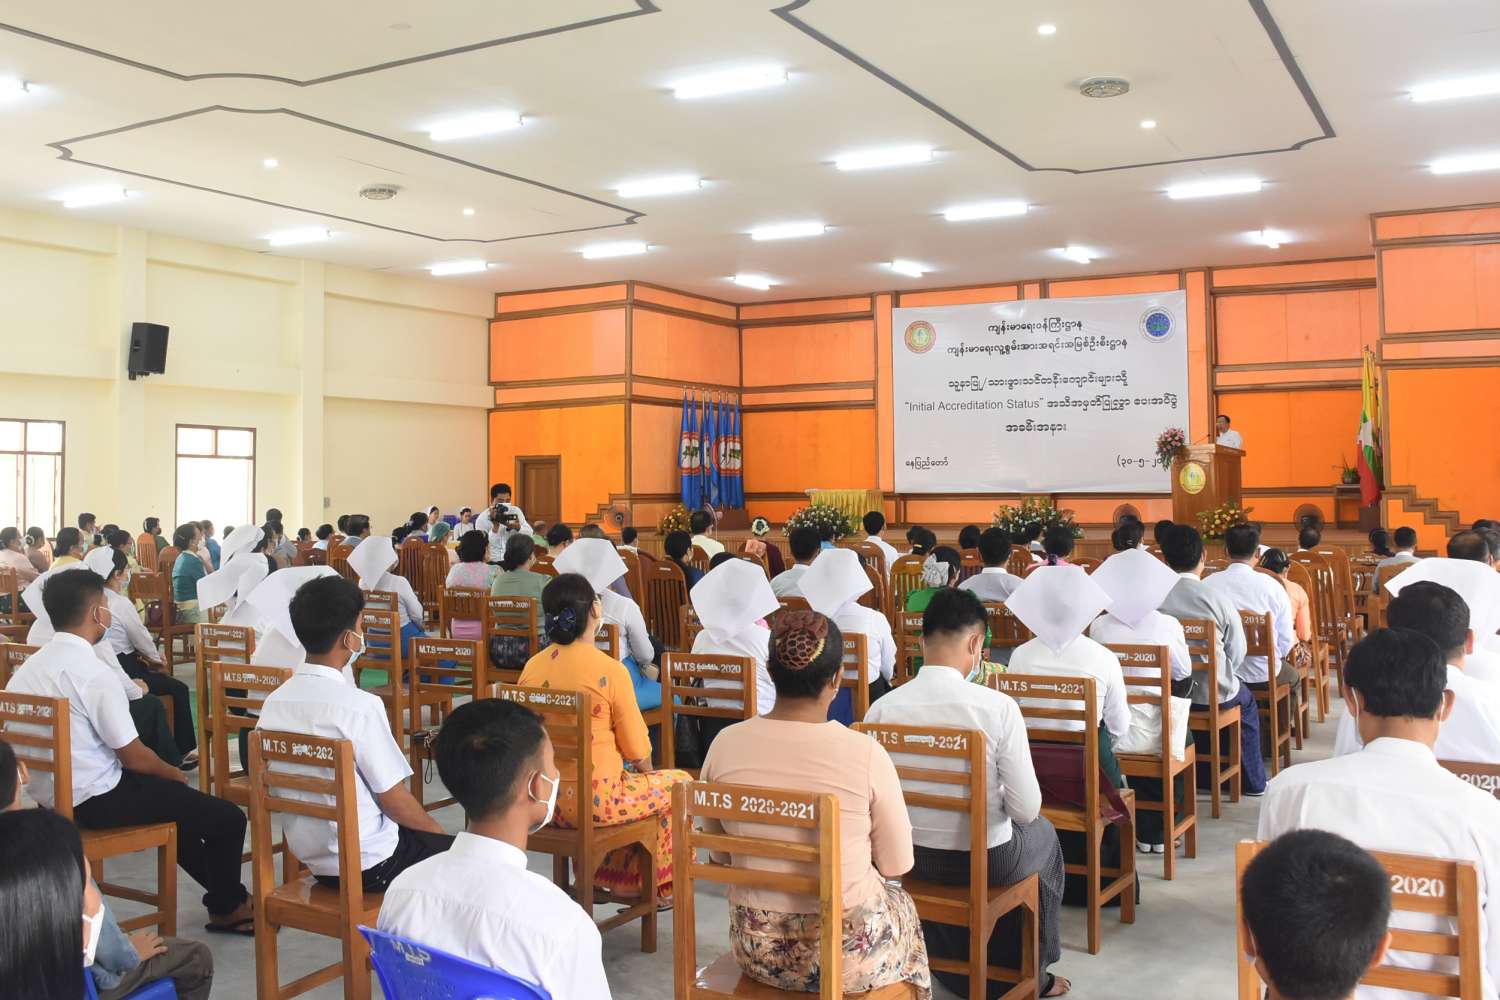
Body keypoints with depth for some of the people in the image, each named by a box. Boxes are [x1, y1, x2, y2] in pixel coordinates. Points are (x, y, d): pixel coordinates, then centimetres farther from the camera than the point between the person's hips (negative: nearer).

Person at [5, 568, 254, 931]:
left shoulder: (30, 666, 4)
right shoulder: (92, 672, -23)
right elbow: (133, 757, -18)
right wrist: (174, 774, 4)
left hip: (49, 795, 10)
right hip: (94, 801, -10)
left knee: (177, 800, 30)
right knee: (228, 818, -2)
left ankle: (226, 893, 37)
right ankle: (226, 909, 21)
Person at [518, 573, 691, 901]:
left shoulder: (532, 667, 0)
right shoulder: (610, 670, -16)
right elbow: (637, 751, -9)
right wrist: (646, 773, 15)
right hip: (594, 802, -6)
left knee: (629, 777, 33)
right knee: (680, 783, 17)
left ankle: (596, 875, 34)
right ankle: (654, 887, 27)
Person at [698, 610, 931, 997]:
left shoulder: (726, 745, -12)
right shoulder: (865, 753, -21)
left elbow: (721, 855, 2)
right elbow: (897, 865, -7)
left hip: (756, 950, 3)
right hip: (847, 955, -2)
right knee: (899, 903, 32)